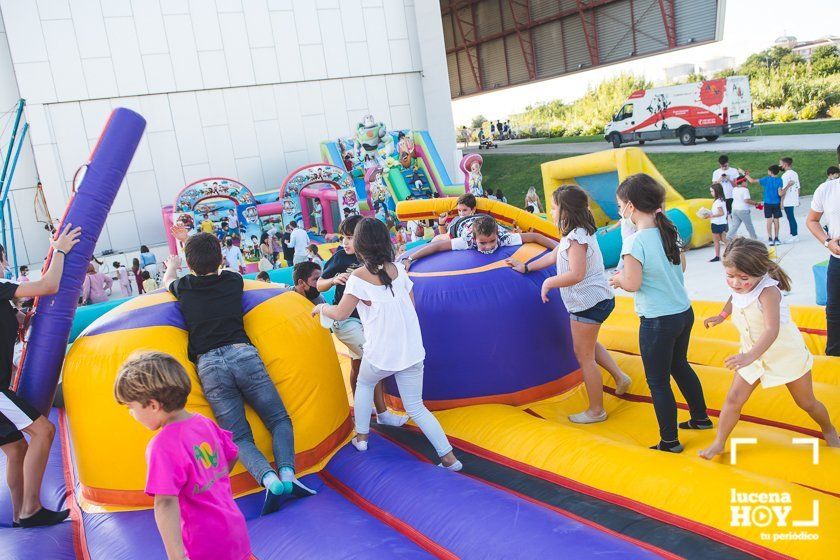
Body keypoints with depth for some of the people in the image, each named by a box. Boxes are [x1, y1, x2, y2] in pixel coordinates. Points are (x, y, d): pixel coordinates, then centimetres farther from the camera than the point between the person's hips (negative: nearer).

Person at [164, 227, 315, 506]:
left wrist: (172, 264, 62)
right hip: (243, 355, 0)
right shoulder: (233, 281, 15)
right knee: (280, 420, 8)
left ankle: (268, 478, -26)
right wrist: (190, 241, 52)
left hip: (209, 365, 0)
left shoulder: (184, 287, 14)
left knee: (239, 437, 1)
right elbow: (216, 268, 41)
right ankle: (287, 472, -18)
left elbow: (167, 281, 41)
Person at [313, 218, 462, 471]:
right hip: (412, 352, 3)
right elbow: (410, 303, 10)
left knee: (364, 384, 30)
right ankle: (448, 456, 6)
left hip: (380, 355, -3)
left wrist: (321, 308, 13)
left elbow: (341, 314, -6)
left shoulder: (359, 277, -11)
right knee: (416, 407, 13)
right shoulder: (398, 269, 2)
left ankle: (361, 436, 34)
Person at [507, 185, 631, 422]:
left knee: (583, 355, 2)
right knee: (588, 345, 29)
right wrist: (526, 267, 26)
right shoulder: (576, 233, 11)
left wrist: (549, 282, -16)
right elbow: (553, 256, 22)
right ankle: (619, 377, 27)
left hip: (588, 302, -10)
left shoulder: (576, 237, -21)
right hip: (597, 298, 10)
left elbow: (576, 274, -30)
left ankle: (596, 411, 13)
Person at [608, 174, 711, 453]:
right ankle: (701, 417, 44)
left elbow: (632, 284, -21)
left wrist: (618, 279, -1)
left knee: (658, 382, 8)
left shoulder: (635, 242, -23)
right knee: (680, 366, 28)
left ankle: (670, 441, 20)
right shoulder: (670, 230, 0)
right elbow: (681, 265, 12)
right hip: (684, 313, 8)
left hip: (658, 322, -8)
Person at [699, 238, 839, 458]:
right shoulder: (738, 288, -12)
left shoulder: (768, 292, -33)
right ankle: (718, 443, 12)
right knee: (734, 398, 0)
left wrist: (751, 356, -57)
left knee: (806, 402, 15)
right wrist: (721, 316, 10)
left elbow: (772, 330, -46)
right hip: (753, 354, 6)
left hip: (786, 354, -5)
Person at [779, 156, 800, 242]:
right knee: (791, 218, 16)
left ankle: (794, 236, 1)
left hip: (787, 202, -8)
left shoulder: (785, 175, -15)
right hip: (794, 200, 8)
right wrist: (797, 199, 20)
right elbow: (798, 188, 14)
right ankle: (794, 234, 22)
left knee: (791, 218, -2)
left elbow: (784, 190, -18)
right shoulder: (795, 174, 10)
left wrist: (781, 202, -14)